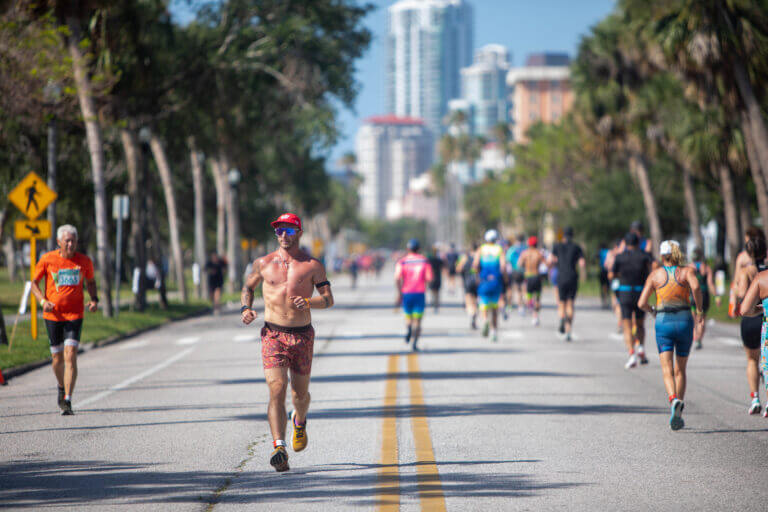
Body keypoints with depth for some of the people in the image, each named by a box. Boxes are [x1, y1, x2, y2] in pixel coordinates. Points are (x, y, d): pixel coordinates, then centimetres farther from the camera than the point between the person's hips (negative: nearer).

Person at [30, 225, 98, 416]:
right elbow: (34, 283, 5)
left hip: (75, 315, -1)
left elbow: (90, 281, 18)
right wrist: (43, 301, -12)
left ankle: (67, 401, -16)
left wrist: (94, 299, -1)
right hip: (53, 314, 1)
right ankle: (62, 388, 41)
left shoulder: (84, 261, 1)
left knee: (70, 356, -15)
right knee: (57, 358, 10)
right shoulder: (47, 260, -3)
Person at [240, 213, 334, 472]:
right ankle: (279, 448, -25)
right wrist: (245, 308, 2)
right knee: (277, 390, -17)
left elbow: (328, 299, 1)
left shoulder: (312, 265, 1)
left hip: (302, 335, 1)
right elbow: (248, 287, 22)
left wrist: (308, 302, -20)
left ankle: (299, 422, 48)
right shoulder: (263, 263, 6)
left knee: (300, 393, 13)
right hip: (273, 334, -1)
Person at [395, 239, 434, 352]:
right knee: (417, 320, 2)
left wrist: (399, 292, -4)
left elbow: (397, 278, -13)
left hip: (406, 293, 1)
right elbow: (429, 278, -5)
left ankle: (408, 329, -14)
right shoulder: (425, 261, 3)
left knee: (408, 317, 18)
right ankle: (414, 344, -11)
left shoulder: (402, 261, 1)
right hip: (420, 293, -1)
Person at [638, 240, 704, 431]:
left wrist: (652, 310, 22)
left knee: (667, 370, -7)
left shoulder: (655, 274, 7)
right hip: (684, 321, 1)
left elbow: (641, 303, 1)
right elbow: (696, 287, -18)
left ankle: (674, 400, -36)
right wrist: (699, 309, -3)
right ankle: (678, 415, 14)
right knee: (680, 369, 15)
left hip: (663, 322, -1)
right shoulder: (686, 271, 5)